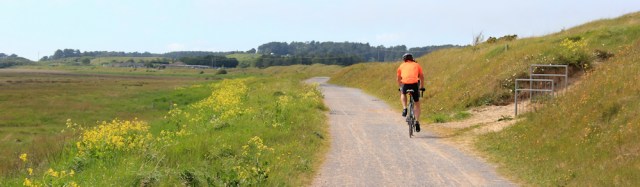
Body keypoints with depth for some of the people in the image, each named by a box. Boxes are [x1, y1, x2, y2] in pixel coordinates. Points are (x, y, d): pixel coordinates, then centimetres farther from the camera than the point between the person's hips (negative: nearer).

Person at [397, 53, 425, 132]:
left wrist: (400, 87, 49)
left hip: (405, 84, 0)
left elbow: (398, 79, 33)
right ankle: (417, 122, 3)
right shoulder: (416, 65, 23)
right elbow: (422, 77, 29)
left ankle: (404, 109, 15)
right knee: (417, 104, 17)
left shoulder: (402, 66, 24)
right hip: (414, 84, 0)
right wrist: (422, 87, 42)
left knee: (402, 94, 37)